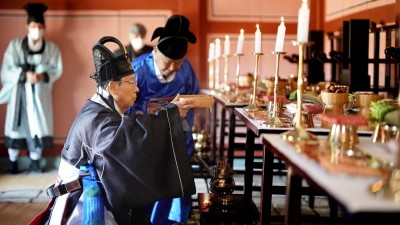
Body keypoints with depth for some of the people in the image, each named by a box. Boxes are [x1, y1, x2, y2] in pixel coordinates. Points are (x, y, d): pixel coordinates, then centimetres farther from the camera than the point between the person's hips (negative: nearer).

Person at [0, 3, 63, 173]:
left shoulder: (51, 47, 3)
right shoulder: (15, 45, -1)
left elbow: (57, 70, 1)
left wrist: (41, 76, -17)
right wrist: (25, 74, -19)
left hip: (40, 92, 1)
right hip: (19, 91, -1)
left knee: (38, 126, -2)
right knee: (16, 125, -1)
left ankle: (35, 161, 11)